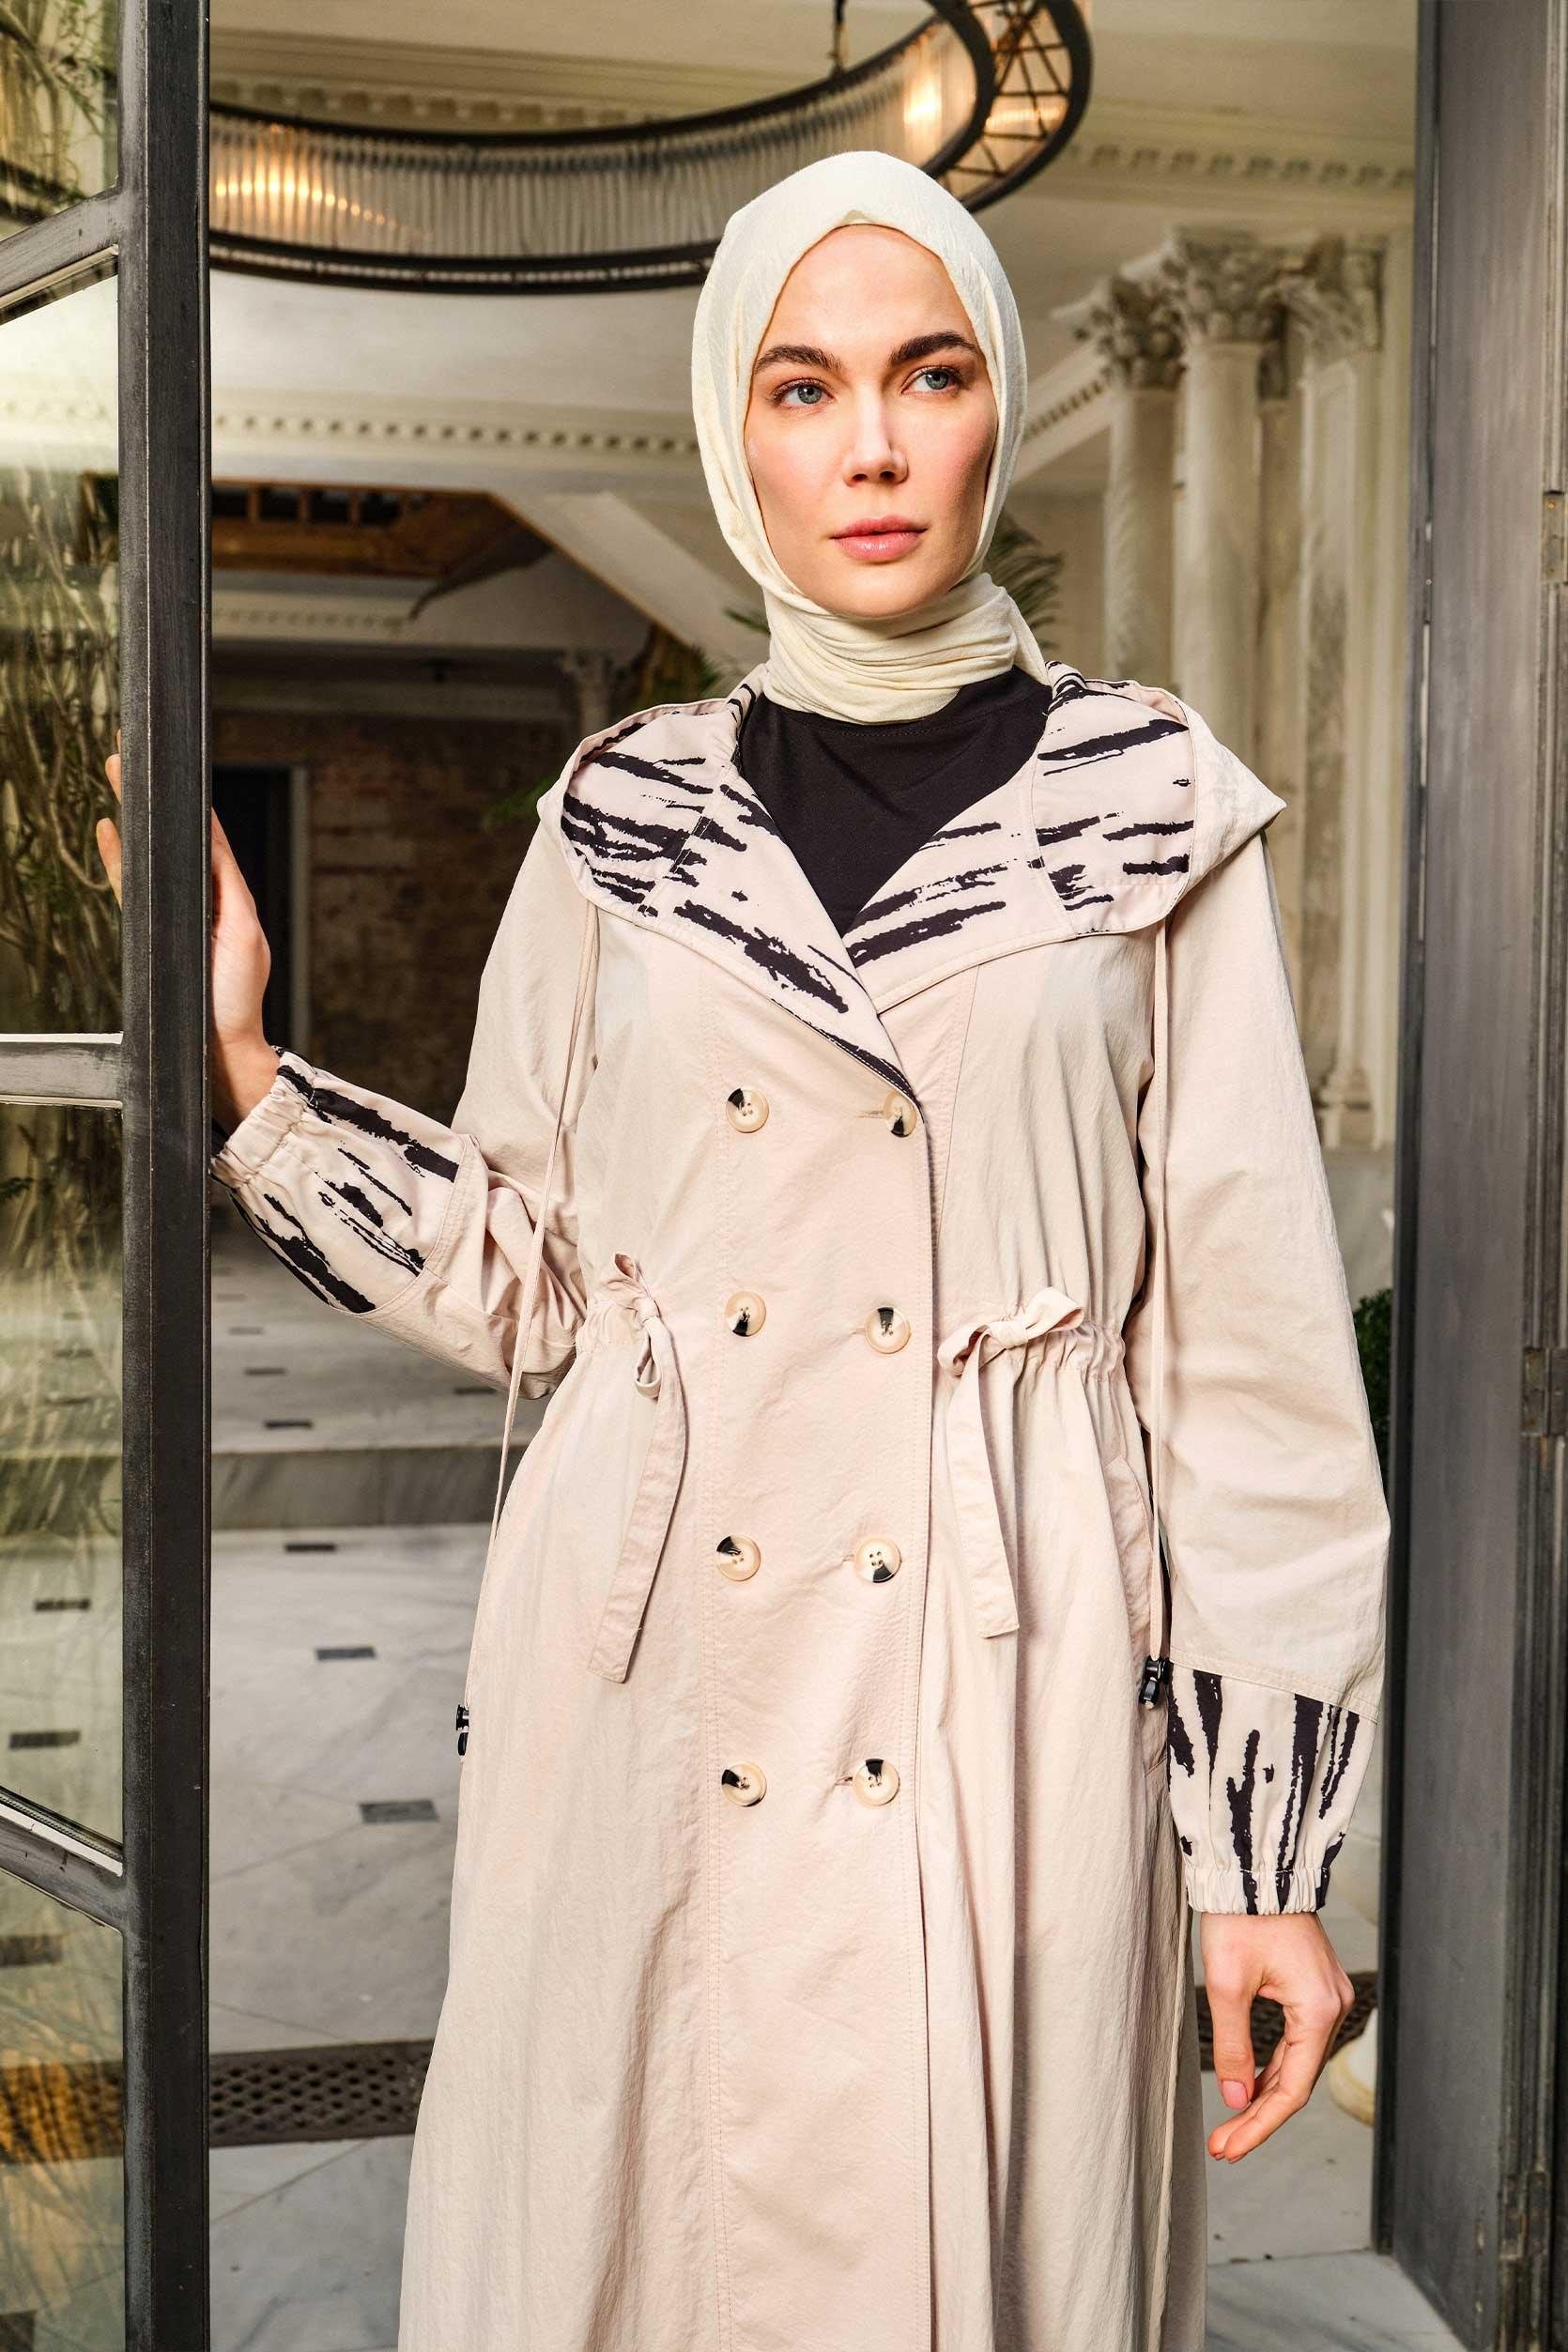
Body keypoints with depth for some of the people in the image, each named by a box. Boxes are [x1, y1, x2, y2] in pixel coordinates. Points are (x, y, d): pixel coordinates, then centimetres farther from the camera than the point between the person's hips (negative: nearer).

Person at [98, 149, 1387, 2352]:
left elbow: (1248, 1339, -2)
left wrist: (1268, 1849, -4)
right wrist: (236, 1054, 0)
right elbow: (522, 1278, 9)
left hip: (1004, 1717, -1)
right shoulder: (623, 815, 7)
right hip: (656, 1697, 2)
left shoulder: (1151, 809, 0)